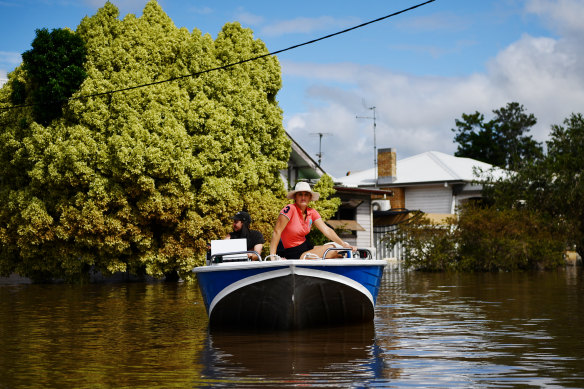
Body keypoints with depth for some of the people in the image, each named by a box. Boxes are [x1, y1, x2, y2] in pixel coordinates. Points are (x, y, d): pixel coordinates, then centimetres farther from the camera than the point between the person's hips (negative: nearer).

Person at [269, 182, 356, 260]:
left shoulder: (312, 212, 3)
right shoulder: (290, 209, -18)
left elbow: (326, 230, -1)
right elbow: (276, 232, -21)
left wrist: (343, 244, -14)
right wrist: (272, 256, -27)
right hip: (293, 254, -7)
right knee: (331, 249, -18)